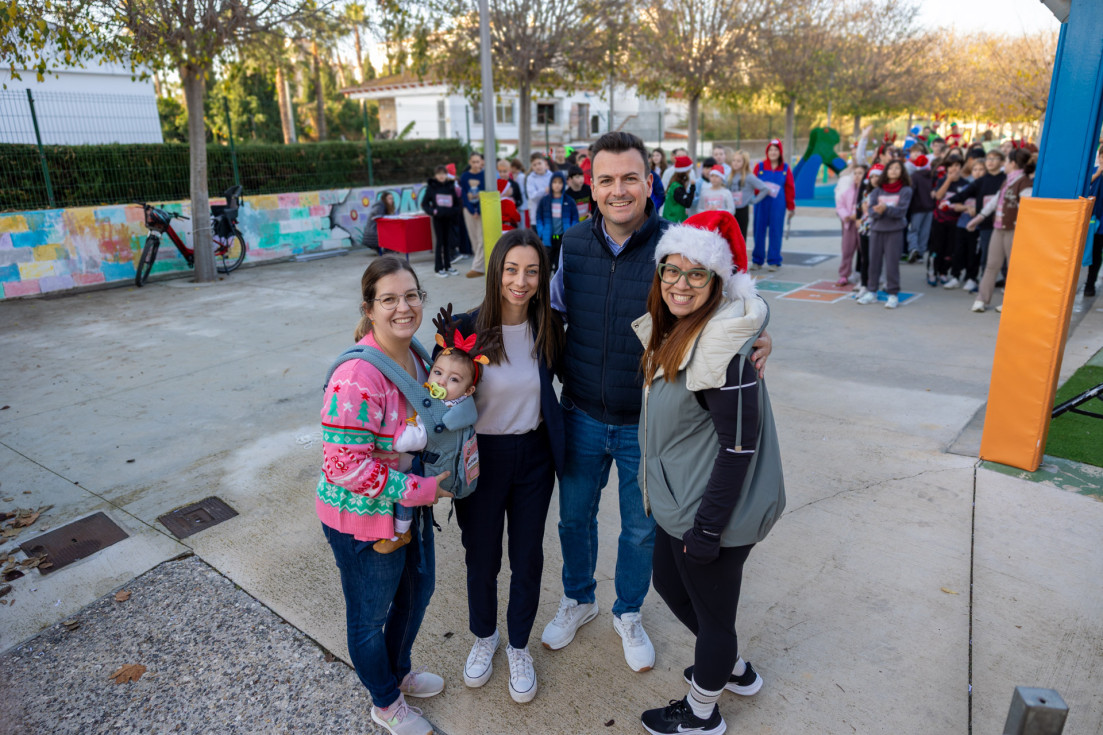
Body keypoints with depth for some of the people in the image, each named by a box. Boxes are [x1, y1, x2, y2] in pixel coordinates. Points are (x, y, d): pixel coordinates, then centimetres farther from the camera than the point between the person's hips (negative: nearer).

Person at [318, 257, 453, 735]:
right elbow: (346, 465, -29)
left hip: (414, 504, 9)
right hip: (365, 520, -8)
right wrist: (417, 490, -24)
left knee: (419, 588, 27)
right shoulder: (357, 377, -30)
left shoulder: (418, 355, -2)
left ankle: (398, 672, 56)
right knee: (370, 615, 16)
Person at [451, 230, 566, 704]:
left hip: (533, 456, 2)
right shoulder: (466, 328, -16)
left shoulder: (548, 327, -8)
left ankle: (518, 646, 41)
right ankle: (484, 636, 46)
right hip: (480, 457, -2)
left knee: (528, 559, 15)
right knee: (482, 558, 17)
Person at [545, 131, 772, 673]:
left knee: (640, 528, 16)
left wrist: (753, 341, -26)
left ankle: (628, 614, 44)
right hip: (582, 415, 3)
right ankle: (577, 599, 48)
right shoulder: (573, 243, -5)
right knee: (574, 515, 20)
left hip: (646, 423, -2)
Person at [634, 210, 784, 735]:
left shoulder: (725, 351, -26)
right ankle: (735, 670, 51)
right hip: (679, 502, 10)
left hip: (712, 514, -10)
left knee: (711, 612, 13)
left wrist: (707, 529, -20)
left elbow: (738, 447, -24)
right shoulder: (671, 333, 3)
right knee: (669, 584, 26)